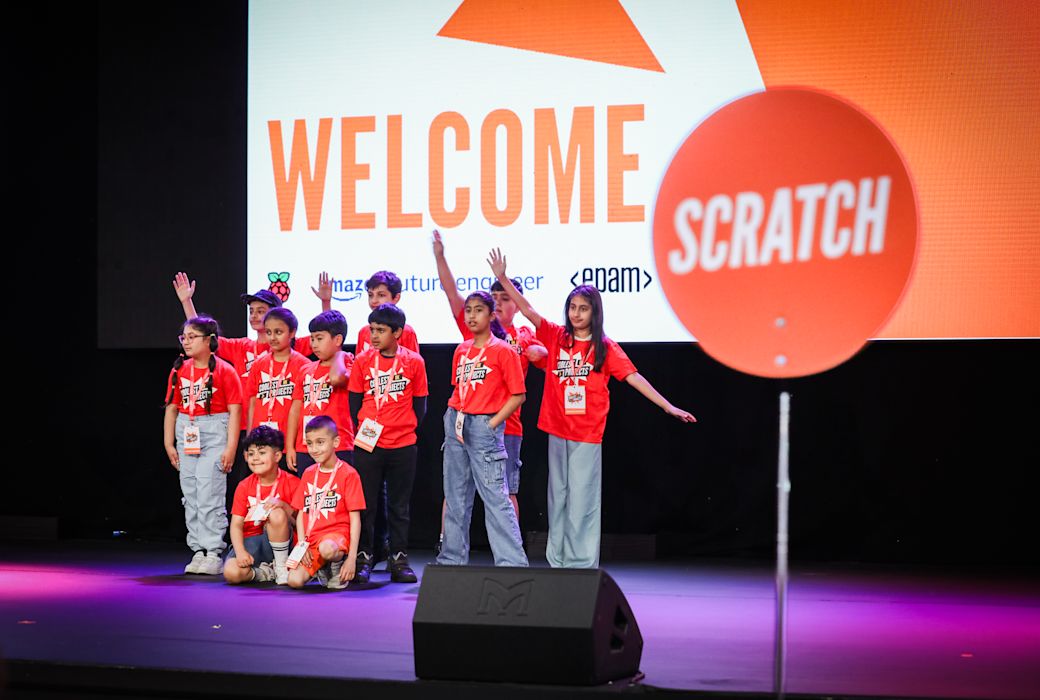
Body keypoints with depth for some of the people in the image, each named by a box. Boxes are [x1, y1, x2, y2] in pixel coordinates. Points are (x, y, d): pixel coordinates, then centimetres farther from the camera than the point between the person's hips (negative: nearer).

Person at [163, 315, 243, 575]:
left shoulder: (224, 371, -6)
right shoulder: (179, 370, 10)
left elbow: (234, 411, -8)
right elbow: (172, 407, 12)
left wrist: (231, 447, -13)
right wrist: (169, 443, 8)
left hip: (214, 436, -6)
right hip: (186, 435, 6)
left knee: (209, 495, -9)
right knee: (190, 496, 7)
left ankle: (213, 553, -3)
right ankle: (198, 551, 14)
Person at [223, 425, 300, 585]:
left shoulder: (291, 483, -6)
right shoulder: (244, 487, 2)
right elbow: (236, 524, -5)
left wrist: (283, 505, -27)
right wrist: (240, 552, -22)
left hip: (278, 541, -1)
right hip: (251, 541, 1)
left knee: (277, 513, -35)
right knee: (231, 573, -30)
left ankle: (281, 567, -16)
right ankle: (267, 572, -2)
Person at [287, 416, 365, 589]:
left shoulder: (348, 474, -4)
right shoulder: (308, 474, 13)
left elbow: (355, 518, -6)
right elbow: (301, 513, 14)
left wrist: (352, 557, -11)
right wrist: (302, 544, -3)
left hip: (338, 532, -5)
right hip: (311, 537, 5)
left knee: (327, 549, -41)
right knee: (294, 580, -18)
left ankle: (338, 565, -5)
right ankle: (321, 567, 14)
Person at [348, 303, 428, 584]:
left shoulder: (414, 361, 0)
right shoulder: (363, 361, 1)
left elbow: (420, 403, 6)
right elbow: (354, 401, 5)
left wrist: (408, 429, -1)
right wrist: (363, 430, -3)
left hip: (403, 445, 0)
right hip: (367, 445, 0)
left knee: (400, 505, 7)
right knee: (365, 502, 3)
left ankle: (399, 560, 13)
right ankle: (363, 559, 10)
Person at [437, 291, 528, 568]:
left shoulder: (503, 351, -6)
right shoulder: (461, 350, 12)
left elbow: (518, 395, -7)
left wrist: (491, 424, -11)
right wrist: (453, 417, 5)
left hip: (485, 425, -7)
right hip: (456, 424, 7)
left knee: (495, 496, -10)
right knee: (455, 495, 12)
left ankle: (512, 562, -10)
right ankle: (452, 558, 20)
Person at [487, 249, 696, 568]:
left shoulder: (605, 347, -1)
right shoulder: (556, 336, 6)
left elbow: (633, 377, -6)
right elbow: (527, 309, 0)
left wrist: (668, 406, -13)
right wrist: (503, 279, -11)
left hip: (588, 433, -3)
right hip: (557, 430, 3)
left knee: (582, 500, -4)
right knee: (558, 497, 9)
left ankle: (582, 566, -1)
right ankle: (557, 563, 16)